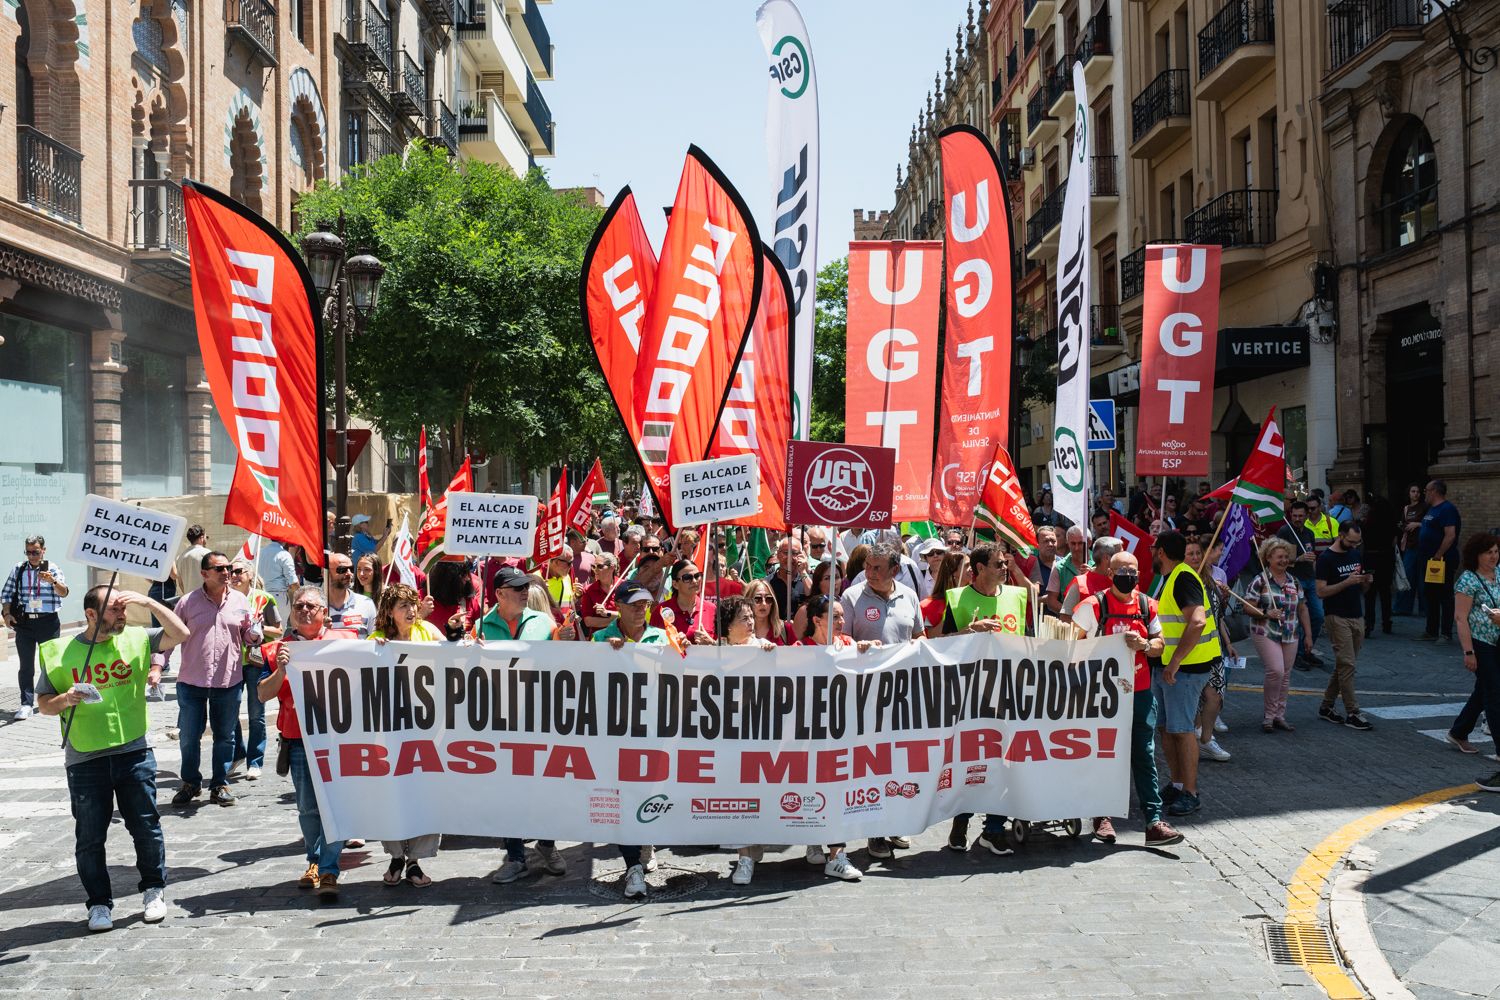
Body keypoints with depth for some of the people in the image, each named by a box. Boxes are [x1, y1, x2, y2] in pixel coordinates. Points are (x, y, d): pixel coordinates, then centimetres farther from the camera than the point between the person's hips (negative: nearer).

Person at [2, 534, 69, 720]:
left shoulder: (52, 569, -1)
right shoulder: (18, 569, 7)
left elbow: (63, 593, -12)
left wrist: (53, 581, -32)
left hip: (48, 622, -1)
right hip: (24, 622, 1)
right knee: (26, 666, -2)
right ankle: (27, 704, -1)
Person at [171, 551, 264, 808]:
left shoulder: (240, 601, 5)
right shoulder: (188, 602, 0)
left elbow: (250, 637, 11)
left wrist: (254, 635, -12)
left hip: (229, 681, 1)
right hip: (191, 681, -1)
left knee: (224, 736, 9)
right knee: (189, 736, 7)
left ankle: (220, 785, 22)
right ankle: (191, 784, 27)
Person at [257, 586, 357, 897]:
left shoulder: (345, 640, 6)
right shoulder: (278, 649, 9)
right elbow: (263, 695, 3)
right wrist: (280, 670, -13)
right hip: (299, 741, 2)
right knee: (307, 807, 9)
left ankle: (328, 870, -3)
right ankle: (314, 861, 27)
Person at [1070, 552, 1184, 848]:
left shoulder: (1147, 606, 7)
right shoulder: (1094, 605, -6)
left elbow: (1160, 644, 11)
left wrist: (1144, 644, -10)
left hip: (1140, 693, 3)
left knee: (1144, 756, 0)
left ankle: (1154, 821, -1)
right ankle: (1102, 816, 21)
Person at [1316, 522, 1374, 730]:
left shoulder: (1357, 555, 13)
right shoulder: (1326, 559, -7)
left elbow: (1361, 589, 20)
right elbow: (1321, 592, -13)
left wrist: (1366, 581, -3)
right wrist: (1347, 582, -21)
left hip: (1357, 617, 7)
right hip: (1337, 617, -7)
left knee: (1343, 665, 10)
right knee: (1347, 664, -10)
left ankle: (1326, 707, 19)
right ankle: (1352, 713, -8)